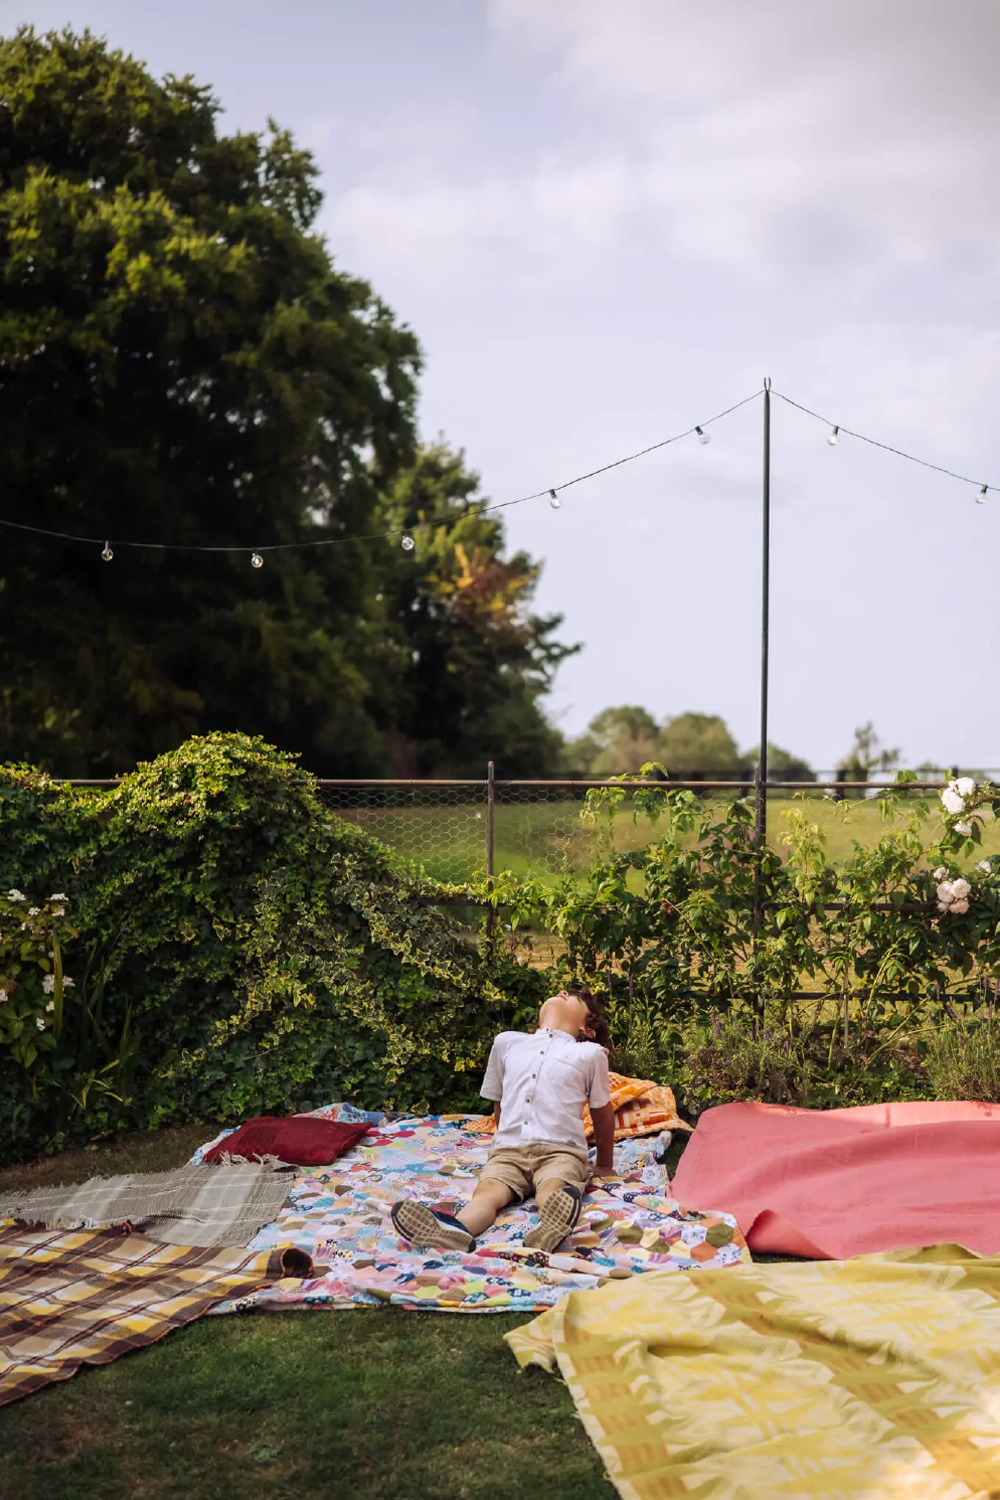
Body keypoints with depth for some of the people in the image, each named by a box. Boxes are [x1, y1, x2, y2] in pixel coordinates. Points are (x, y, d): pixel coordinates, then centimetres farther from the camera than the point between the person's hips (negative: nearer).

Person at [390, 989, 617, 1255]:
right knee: (488, 1189, -31)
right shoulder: (507, 1042, 21)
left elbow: (603, 1113, 22)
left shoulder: (590, 1053, 13)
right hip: (509, 1150, 2)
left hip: (560, 1151, -2)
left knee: (552, 1191, -36)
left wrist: (605, 1167, 29)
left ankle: (550, 1229, -69)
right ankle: (454, 1231, -62)